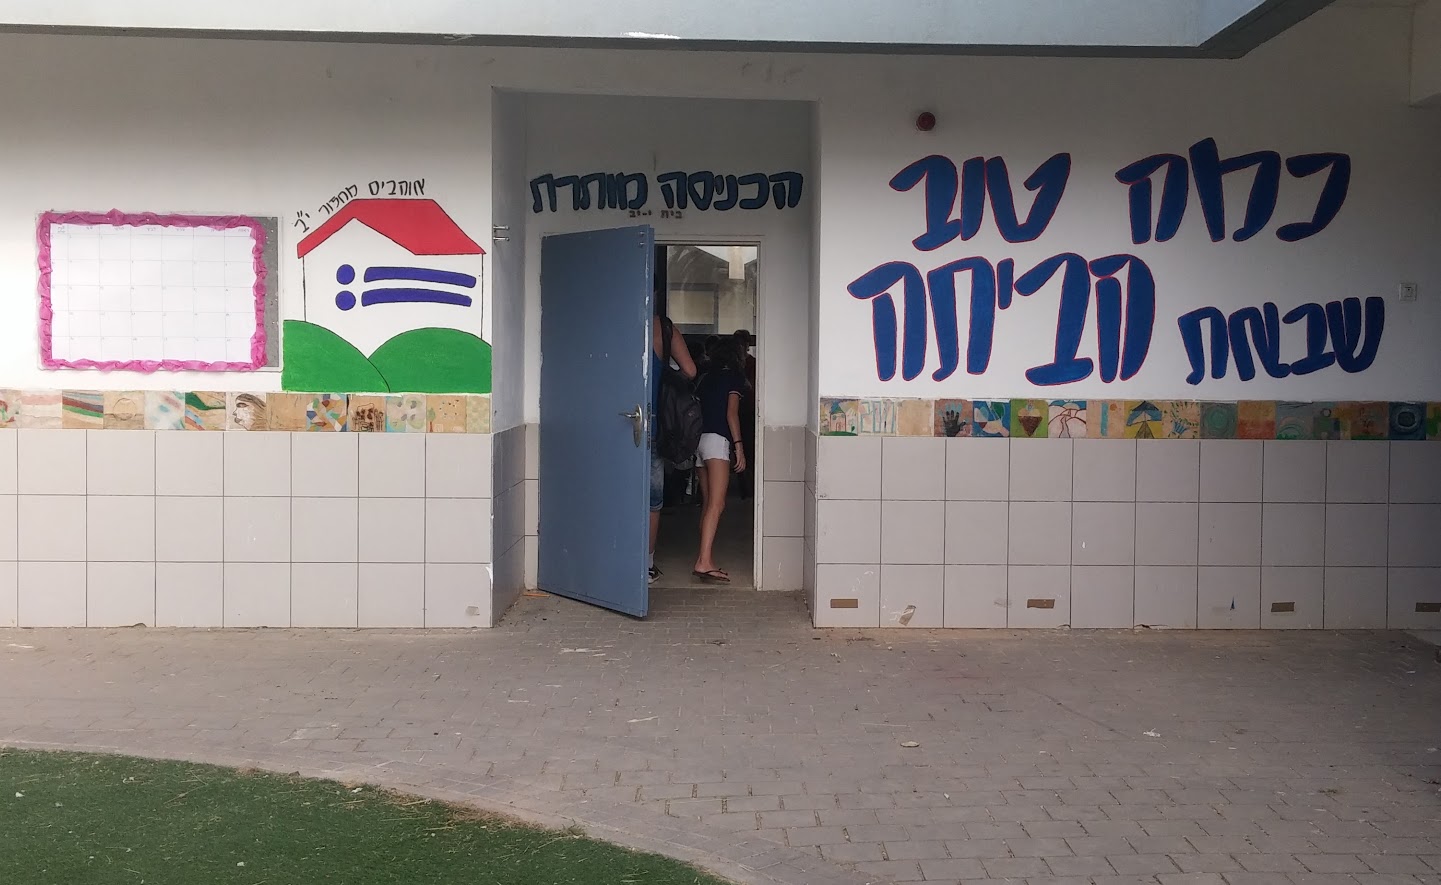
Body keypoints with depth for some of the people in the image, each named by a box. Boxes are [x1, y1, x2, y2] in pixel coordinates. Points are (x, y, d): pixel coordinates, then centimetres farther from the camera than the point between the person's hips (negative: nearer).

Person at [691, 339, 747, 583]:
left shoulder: (705, 378, 21)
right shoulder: (734, 377, 3)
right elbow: (731, 413, -7)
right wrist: (739, 447, -9)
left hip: (699, 439, 8)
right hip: (717, 439, -8)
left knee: (707, 503, 11)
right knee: (716, 504, -16)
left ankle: (707, 560, 10)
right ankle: (703, 562, -27)